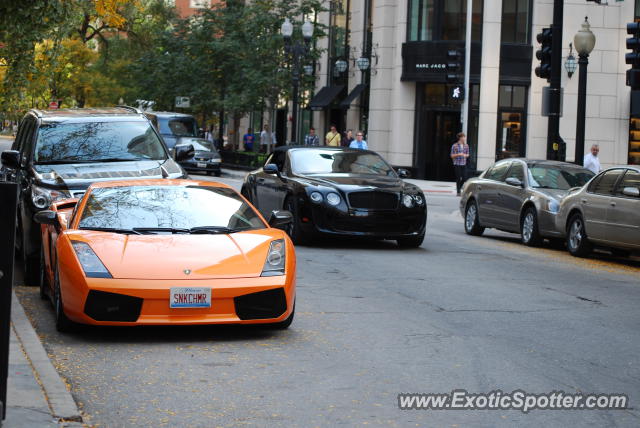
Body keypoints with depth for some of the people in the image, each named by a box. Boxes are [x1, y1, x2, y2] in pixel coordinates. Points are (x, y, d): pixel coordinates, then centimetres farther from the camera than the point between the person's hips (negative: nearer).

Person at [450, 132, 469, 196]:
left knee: (464, 178, -2)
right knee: (458, 178, -4)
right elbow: (452, 155, -2)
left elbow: (467, 154, 15)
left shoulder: (466, 146, 7)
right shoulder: (455, 146, -5)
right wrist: (458, 154, -17)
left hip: (463, 164, 4)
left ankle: (460, 188, 22)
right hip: (457, 164, -4)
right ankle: (458, 192, 5)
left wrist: (465, 155, -8)